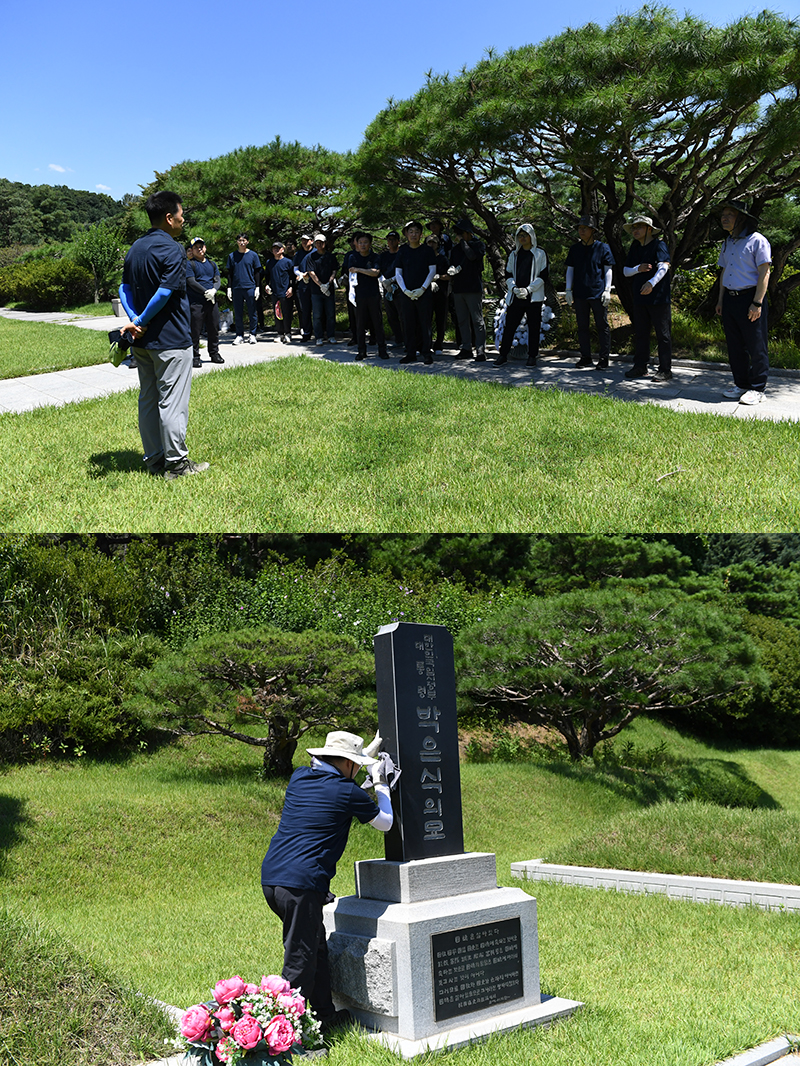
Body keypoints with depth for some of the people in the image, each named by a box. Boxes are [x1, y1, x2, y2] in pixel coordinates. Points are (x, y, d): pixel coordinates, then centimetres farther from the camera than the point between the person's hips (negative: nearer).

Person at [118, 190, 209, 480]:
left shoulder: (135, 248, 12)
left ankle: (154, 459, 20)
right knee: (172, 402, -2)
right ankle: (176, 463, 4)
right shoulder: (172, 250, -14)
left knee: (148, 400, 13)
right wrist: (142, 322, -12)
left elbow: (124, 288, 8)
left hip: (143, 341, 8)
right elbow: (165, 293, -22)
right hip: (170, 340, -8)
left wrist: (135, 321, -3)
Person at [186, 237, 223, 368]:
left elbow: (217, 280, 11)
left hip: (212, 301, 5)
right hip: (196, 302, -5)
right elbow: (191, 282, -10)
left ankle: (214, 353, 22)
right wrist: (206, 292, -14)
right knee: (195, 330, -5)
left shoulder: (212, 263, 17)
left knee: (214, 328, 10)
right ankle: (195, 356, 0)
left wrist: (214, 290, -11)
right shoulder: (189, 264, 0)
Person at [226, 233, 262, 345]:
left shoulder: (253, 255, 5)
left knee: (252, 313, 1)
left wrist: (257, 287, 0)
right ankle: (239, 335, 10)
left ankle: (253, 335, 8)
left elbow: (257, 272, 7)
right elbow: (229, 273, 13)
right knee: (238, 314, 4)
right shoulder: (232, 256, 10)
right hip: (236, 288, 2)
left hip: (250, 287, -2)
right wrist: (229, 288, 6)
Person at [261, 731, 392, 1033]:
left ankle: (325, 1014, 33)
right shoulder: (347, 792, -6)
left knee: (317, 947, 22)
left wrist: (372, 749, 41)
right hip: (301, 884, -8)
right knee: (299, 963, -1)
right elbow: (385, 823, 11)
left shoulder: (299, 777, 11)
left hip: (270, 877, 8)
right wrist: (381, 784, 25)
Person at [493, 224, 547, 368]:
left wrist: (528, 289, -13)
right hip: (515, 297, 3)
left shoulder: (540, 253, 2)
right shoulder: (514, 254, 14)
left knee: (534, 327, 1)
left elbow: (542, 275, -3)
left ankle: (532, 356, 9)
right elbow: (508, 274, 13)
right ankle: (503, 355, 8)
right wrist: (514, 288, -7)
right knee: (509, 325, 1)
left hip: (534, 297, -3)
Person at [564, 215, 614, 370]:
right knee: (582, 326, 8)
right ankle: (586, 357, 16)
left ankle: (603, 359, 3)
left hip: (598, 293, -4)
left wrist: (607, 290, -7)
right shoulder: (574, 249, 10)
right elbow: (570, 270, 14)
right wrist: (568, 290, 6)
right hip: (579, 294, 4)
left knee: (602, 326, -1)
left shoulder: (602, 248, 0)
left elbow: (608, 270, 1)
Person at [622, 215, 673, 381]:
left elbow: (663, 267, -20)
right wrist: (638, 269, -10)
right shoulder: (635, 248, 14)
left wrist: (652, 282, -36)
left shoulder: (659, 245, -6)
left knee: (663, 334, -2)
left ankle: (665, 370, 1)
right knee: (640, 333, 11)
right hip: (639, 297, 7)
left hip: (658, 297, -7)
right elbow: (626, 271, 12)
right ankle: (640, 366, 19)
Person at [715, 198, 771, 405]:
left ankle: (757, 388, 3)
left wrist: (757, 303, -18)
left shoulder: (757, 240, -8)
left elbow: (764, 273, -12)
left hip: (750, 299, -7)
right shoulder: (727, 243, 16)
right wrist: (720, 300, 16)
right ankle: (741, 384, 19)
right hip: (730, 300, 7)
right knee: (735, 346, 10)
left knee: (756, 346, -3)